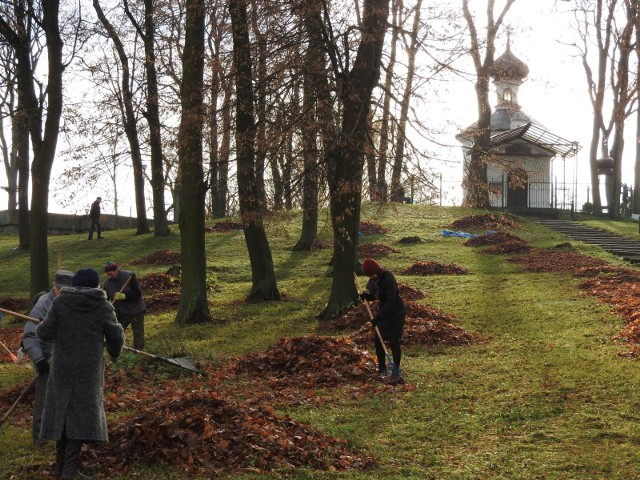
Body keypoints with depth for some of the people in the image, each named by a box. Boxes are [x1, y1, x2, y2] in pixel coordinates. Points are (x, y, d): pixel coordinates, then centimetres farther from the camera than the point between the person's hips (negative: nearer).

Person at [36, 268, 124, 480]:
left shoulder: (60, 302, -1)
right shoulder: (103, 307, -4)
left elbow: (46, 333, -3)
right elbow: (116, 336, 2)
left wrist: (39, 329, 21)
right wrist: (115, 351, 24)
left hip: (63, 366, 3)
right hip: (89, 368, -2)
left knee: (62, 412, 12)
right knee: (82, 414, -1)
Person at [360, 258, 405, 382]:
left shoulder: (388, 279, -27)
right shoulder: (375, 279, -1)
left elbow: (390, 302, -29)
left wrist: (378, 317, -31)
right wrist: (366, 296, -9)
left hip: (395, 313, -9)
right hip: (384, 311, 9)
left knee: (393, 341, -7)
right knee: (377, 340, 10)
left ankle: (396, 372, 0)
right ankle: (382, 368, 26)